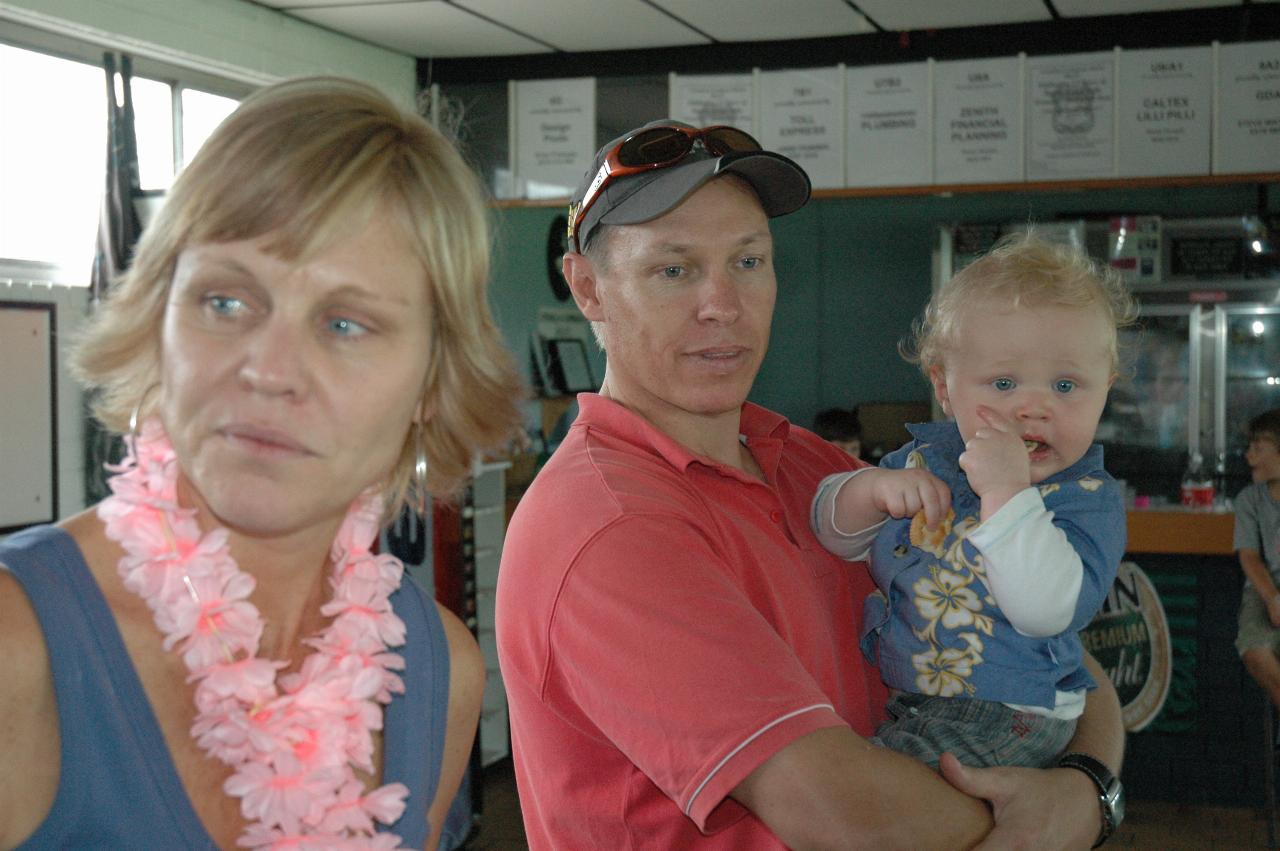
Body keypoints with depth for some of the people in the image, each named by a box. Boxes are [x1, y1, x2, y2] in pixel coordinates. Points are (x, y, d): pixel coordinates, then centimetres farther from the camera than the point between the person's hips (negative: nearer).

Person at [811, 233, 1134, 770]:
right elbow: (835, 536, 10)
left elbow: (1046, 610, -27)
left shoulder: (1089, 498, -11)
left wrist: (1006, 493, -31)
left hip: (1006, 720, -7)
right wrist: (873, 490, -11)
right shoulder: (922, 459, 6)